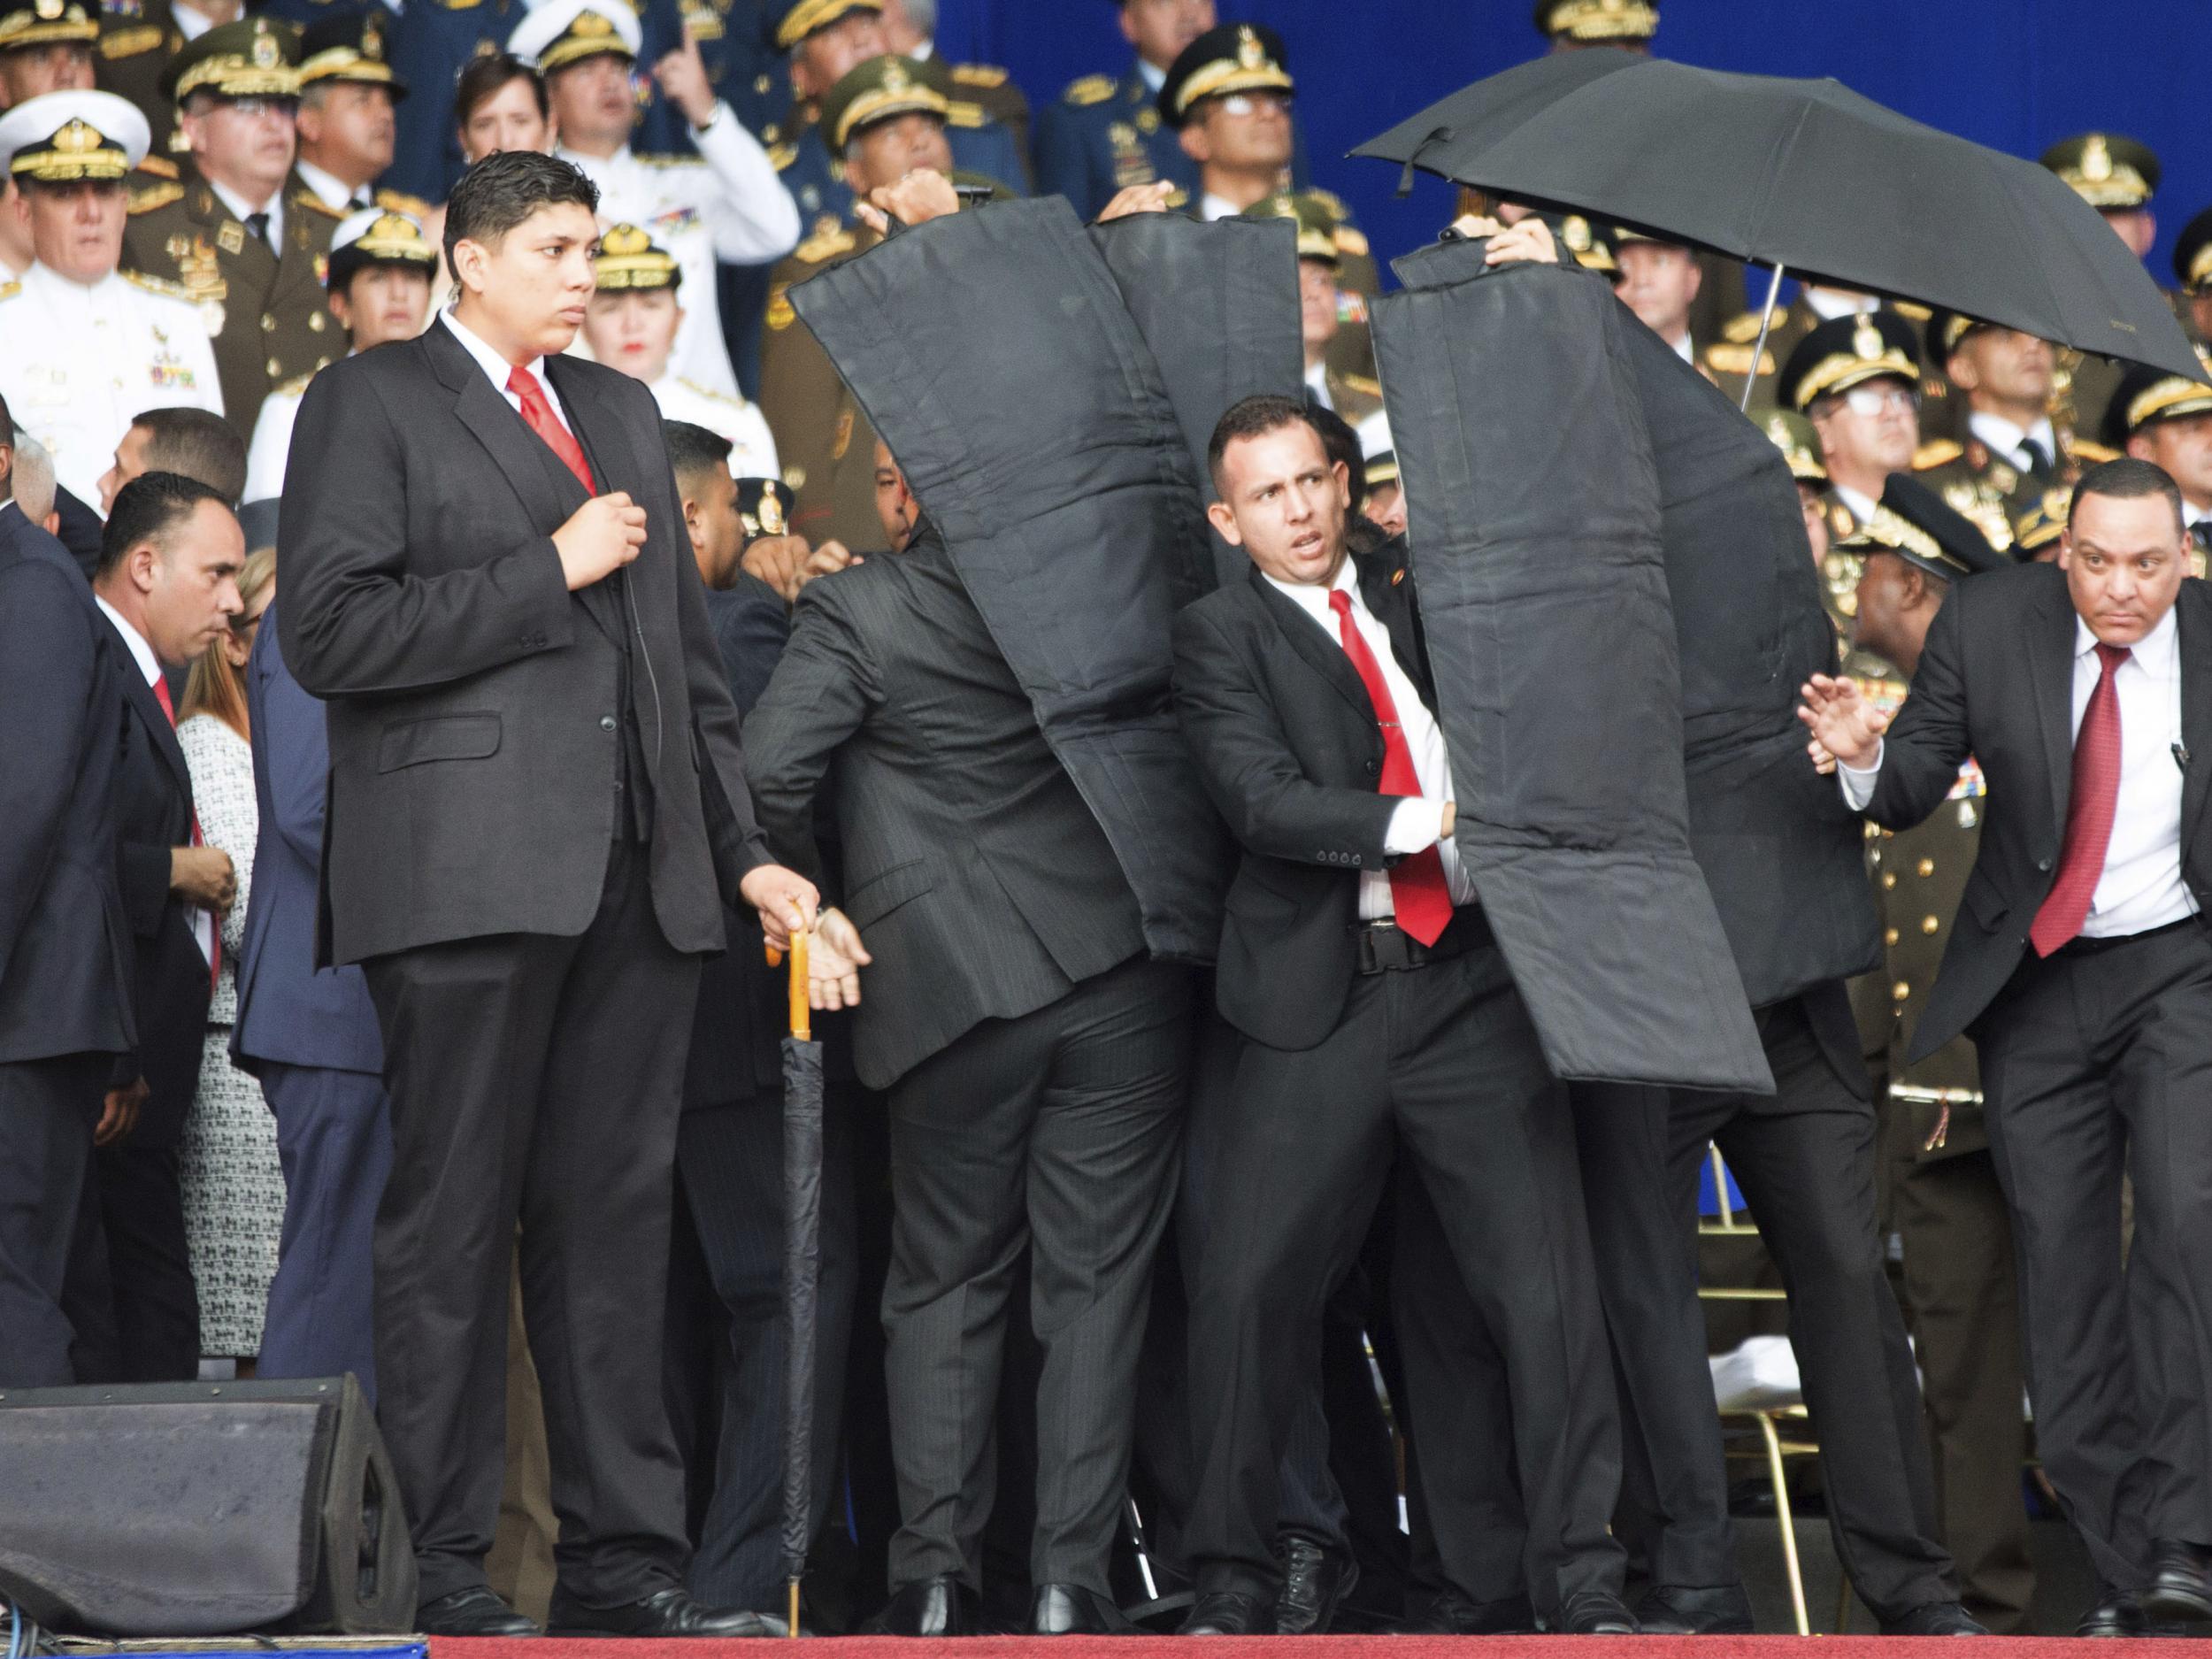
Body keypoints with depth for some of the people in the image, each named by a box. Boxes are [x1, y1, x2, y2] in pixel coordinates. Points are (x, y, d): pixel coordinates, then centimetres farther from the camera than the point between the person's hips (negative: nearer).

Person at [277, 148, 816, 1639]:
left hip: (636, 872, 6)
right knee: (453, 1222, -4)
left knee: (618, 1219, 5)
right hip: (469, 871, -6)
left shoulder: (622, 410, 23)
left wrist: (744, 847, 17)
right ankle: (441, 1573, -1)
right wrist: (550, 571, -10)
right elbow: (331, 631, -11)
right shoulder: (373, 402, 2)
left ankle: (624, 1557, 8)